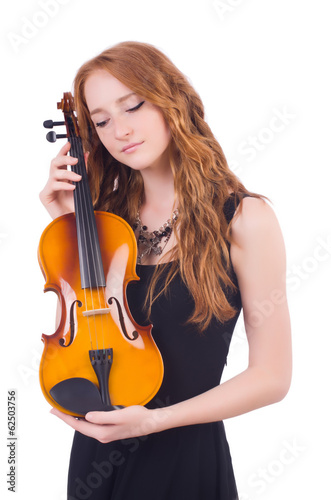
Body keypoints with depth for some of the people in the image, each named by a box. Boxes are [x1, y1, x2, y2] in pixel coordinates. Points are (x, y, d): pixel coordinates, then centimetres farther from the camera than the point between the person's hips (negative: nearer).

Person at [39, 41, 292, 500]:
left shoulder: (244, 219, -14)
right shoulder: (111, 214, 1)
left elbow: (271, 377, -12)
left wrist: (154, 419, -21)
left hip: (184, 456, -4)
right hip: (97, 446, 5)